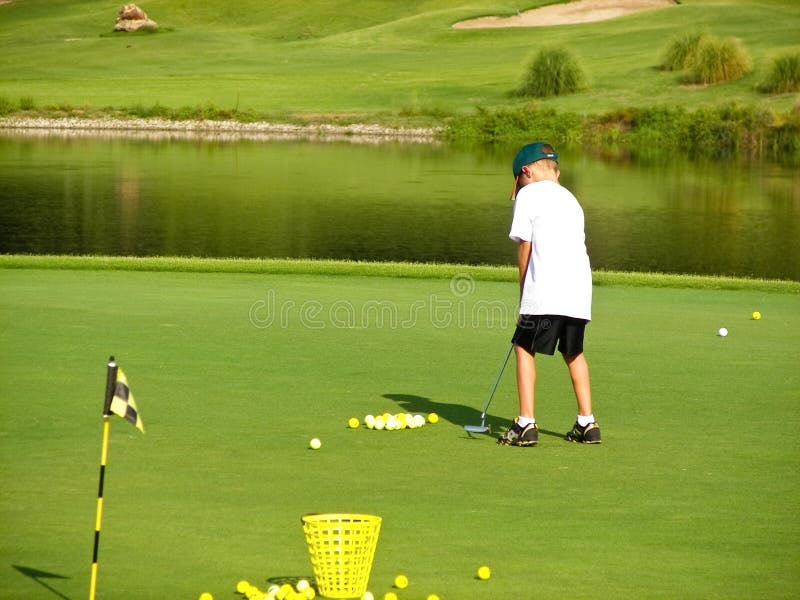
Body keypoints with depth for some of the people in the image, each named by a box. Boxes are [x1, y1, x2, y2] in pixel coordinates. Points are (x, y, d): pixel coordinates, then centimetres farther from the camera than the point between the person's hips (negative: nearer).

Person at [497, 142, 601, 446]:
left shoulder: (528, 194, 4)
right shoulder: (570, 199, 23)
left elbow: (525, 246, -1)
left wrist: (523, 290, 10)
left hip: (546, 289, -7)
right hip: (579, 290, 7)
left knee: (524, 349, 2)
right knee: (574, 353, 20)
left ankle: (526, 424, -7)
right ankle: (587, 423, 17)